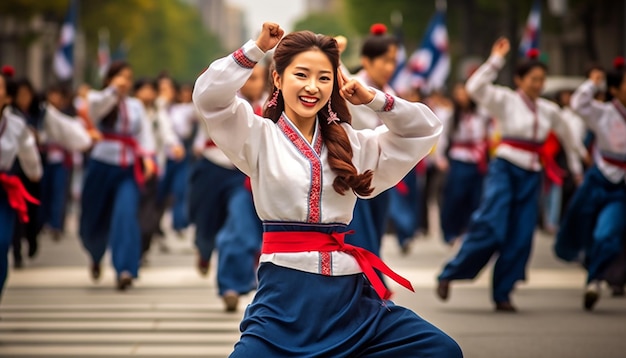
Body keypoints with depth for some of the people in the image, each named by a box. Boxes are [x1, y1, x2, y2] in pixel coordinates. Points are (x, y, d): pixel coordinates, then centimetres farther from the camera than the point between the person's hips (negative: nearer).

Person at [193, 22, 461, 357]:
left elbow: (426, 129, 16)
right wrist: (258, 47, -11)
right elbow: (208, 96, -12)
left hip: (348, 290, 4)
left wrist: (373, 99, 4)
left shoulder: (349, 142, 14)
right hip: (285, 290, -4)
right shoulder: (261, 136, 4)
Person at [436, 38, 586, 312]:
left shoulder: (549, 110, 9)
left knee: (520, 238, 0)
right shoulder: (506, 101, -3)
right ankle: (448, 275, -3)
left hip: (532, 176, 5)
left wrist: (576, 166, 30)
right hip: (505, 169, -5)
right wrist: (496, 60, -20)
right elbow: (475, 87, -19)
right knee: (490, 227, -17)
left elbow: (567, 139, 25)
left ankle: (502, 294, 10)